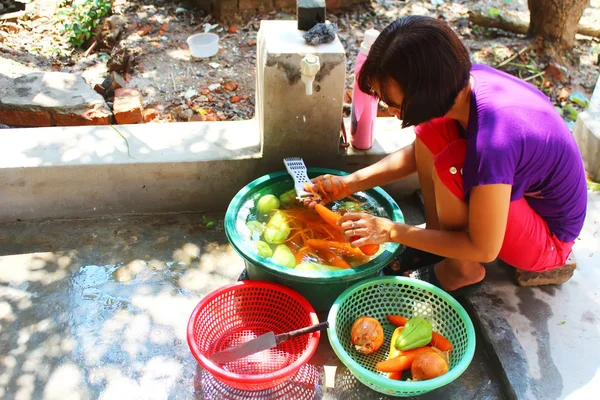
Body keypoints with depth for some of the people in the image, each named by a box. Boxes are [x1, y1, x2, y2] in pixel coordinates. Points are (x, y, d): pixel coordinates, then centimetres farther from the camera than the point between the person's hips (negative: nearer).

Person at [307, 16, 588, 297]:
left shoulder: (493, 140, -38)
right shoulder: (459, 82, -16)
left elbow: (484, 248, -26)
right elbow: (419, 152, 1)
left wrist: (391, 231, -20)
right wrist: (349, 183, -6)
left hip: (549, 236, -6)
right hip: (522, 189, 7)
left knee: (451, 165, -29)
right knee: (430, 131, -10)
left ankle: (462, 271, -2)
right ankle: (439, 238, 5)